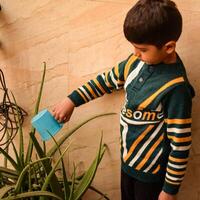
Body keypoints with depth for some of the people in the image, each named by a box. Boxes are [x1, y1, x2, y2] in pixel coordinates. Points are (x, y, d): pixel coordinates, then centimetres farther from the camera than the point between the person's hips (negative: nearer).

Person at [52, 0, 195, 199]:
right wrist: (72, 100, 6)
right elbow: (108, 80, 7)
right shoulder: (138, 61, -10)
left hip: (151, 169, -6)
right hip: (128, 156, 7)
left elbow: (180, 146, -23)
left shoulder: (175, 89, -30)